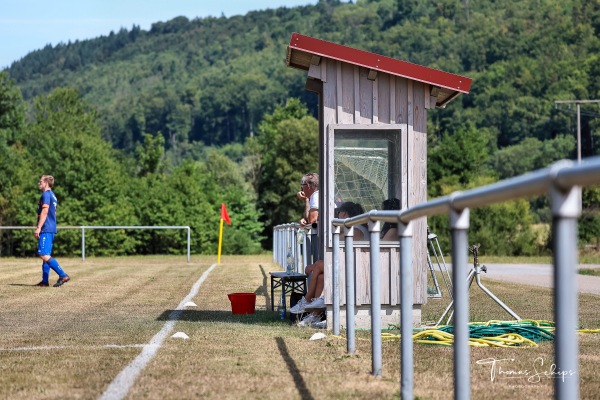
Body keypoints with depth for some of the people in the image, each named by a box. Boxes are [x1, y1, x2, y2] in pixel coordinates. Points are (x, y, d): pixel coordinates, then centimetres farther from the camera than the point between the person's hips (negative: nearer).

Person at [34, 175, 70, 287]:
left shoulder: (46, 195, -10)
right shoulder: (53, 196, 19)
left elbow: (44, 212, -18)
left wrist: (38, 228, -19)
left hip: (46, 229, -10)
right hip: (51, 229, 10)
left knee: (44, 255, -14)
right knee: (46, 255, 10)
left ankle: (63, 275, -18)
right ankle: (45, 281, 9)